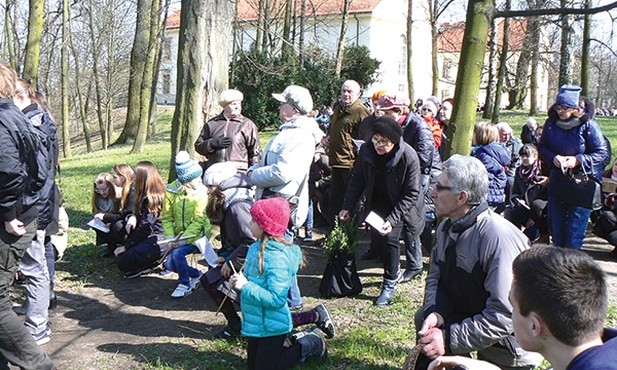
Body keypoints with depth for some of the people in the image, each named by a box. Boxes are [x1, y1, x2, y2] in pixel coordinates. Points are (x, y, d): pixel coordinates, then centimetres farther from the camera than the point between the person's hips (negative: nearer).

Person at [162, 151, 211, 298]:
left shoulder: (201, 192, -14)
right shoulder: (171, 190, -6)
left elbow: (198, 221, -17)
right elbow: (167, 218, -3)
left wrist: (183, 240, -24)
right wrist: (170, 239, -16)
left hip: (197, 234, -5)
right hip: (179, 235, 5)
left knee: (177, 253, -26)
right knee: (169, 264, -8)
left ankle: (185, 284, -2)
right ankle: (197, 274, 16)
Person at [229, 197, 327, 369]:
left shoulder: (277, 257, -27)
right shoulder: (257, 247, -1)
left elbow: (277, 299, -30)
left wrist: (245, 286, -27)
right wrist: (239, 281, -7)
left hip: (271, 327, -9)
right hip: (256, 322, 9)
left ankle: (310, 344, 18)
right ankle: (289, 343, 33)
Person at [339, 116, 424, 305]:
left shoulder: (409, 157, -29)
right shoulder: (366, 151, -17)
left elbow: (411, 194, -23)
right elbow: (358, 180, -1)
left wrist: (392, 219, -30)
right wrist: (347, 207, -6)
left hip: (399, 205, -4)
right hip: (377, 203, 5)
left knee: (390, 238, -17)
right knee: (376, 237, -1)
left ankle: (390, 284, 3)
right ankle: (395, 271, 27)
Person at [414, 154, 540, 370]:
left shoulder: (498, 238, -29)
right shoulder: (447, 227, -2)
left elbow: (504, 316, -31)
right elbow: (435, 277, 2)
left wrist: (449, 339, -31)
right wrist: (435, 313, -19)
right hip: (469, 317, 7)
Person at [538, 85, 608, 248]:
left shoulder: (588, 124, -13)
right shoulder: (551, 123, -1)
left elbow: (601, 152, -11)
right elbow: (541, 147, 8)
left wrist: (578, 160, -23)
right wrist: (553, 158, -13)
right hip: (557, 178, 5)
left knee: (576, 225, -5)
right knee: (555, 221, 12)